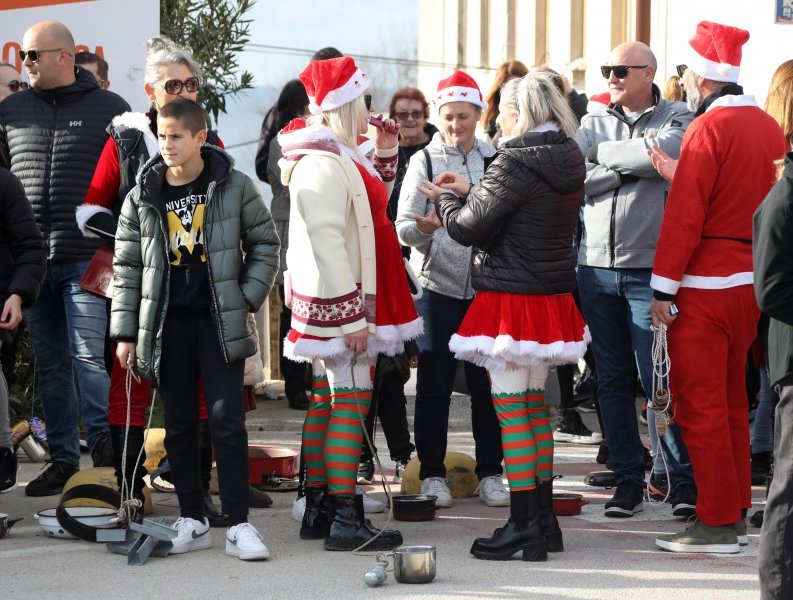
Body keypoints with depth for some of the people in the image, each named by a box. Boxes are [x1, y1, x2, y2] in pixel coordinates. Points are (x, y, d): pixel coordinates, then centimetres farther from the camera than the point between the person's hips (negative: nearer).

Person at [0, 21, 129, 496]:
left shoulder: (110, 109, 3)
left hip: (87, 260, -4)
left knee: (89, 355, -11)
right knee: (51, 365, 7)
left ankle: (103, 448, -2)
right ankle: (63, 460, 13)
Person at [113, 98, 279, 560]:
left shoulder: (234, 186, -1)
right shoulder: (143, 196, 3)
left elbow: (266, 243, 7)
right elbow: (127, 266, 7)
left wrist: (248, 297, -4)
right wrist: (125, 333, 3)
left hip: (221, 320, -2)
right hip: (167, 321, 3)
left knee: (227, 421, -6)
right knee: (180, 424, 8)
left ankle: (240, 524, -3)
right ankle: (193, 522, 16)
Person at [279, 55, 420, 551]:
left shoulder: (338, 157, 16)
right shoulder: (323, 164, -18)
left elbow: (372, 207, 28)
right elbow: (326, 242, -23)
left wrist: (386, 154, 17)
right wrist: (353, 316, -23)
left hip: (333, 303, 11)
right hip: (338, 301, -11)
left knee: (326, 400, 13)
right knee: (350, 399, -9)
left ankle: (318, 510, 19)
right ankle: (344, 519, -9)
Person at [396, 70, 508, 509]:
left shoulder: (494, 160, 8)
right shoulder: (425, 160, 3)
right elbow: (403, 226, -2)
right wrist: (424, 228, -21)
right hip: (437, 283, -1)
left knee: (487, 380, 3)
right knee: (435, 381, 2)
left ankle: (490, 473, 12)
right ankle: (432, 473, 10)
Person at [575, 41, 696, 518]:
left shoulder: (676, 117, 2)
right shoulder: (596, 122, 11)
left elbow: (668, 150, -22)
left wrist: (606, 153, -9)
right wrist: (632, 164, -12)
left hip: (649, 269, -4)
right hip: (598, 268, 4)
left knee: (657, 378, -7)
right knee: (613, 380, 7)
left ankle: (685, 477, 2)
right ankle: (629, 479, 15)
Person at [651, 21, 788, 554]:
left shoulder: (709, 128, -14)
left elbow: (685, 213, -17)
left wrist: (663, 287, -13)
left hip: (705, 288, -8)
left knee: (699, 403, -2)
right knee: (731, 400, 16)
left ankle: (716, 524, 0)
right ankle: (736, 515, 22)